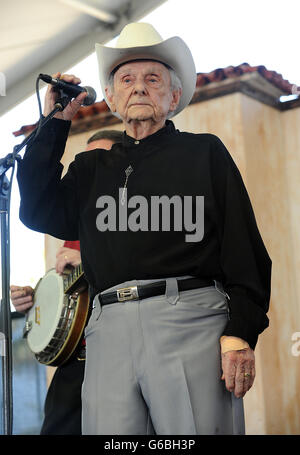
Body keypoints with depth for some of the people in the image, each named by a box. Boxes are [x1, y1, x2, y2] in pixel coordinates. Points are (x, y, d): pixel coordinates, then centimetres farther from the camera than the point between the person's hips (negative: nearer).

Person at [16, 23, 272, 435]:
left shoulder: (204, 152, 13)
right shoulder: (93, 168, 24)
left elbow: (246, 250, 6)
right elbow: (38, 212, 11)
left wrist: (241, 333, -7)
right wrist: (54, 124, 13)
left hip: (191, 321, -3)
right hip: (110, 329, 3)